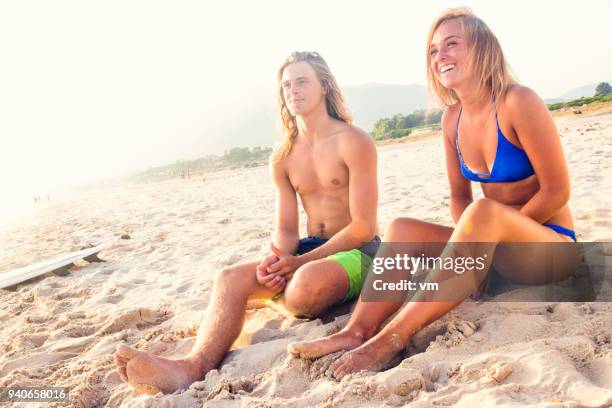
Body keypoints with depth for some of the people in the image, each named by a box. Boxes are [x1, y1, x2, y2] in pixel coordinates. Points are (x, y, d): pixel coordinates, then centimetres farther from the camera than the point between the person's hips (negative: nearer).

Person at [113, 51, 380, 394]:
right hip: (309, 251, 6)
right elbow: (286, 229, 8)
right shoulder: (283, 158, 10)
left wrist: (300, 262, -21)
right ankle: (194, 366, -40)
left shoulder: (354, 142, -9)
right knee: (231, 279, -19)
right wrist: (278, 260, -17)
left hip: (358, 251, -5)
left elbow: (364, 226, -14)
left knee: (306, 283, -38)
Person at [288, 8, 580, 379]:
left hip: (553, 245, -6)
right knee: (403, 229, -11)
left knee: (484, 211, -37)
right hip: (500, 249, 6)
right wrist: (472, 243, -10)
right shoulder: (452, 120, 3)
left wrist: (492, 229, -17)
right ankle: (358, 331, -25)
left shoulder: (518, 103, -16)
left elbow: (557, 191, -15)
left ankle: (392, 339, -39)